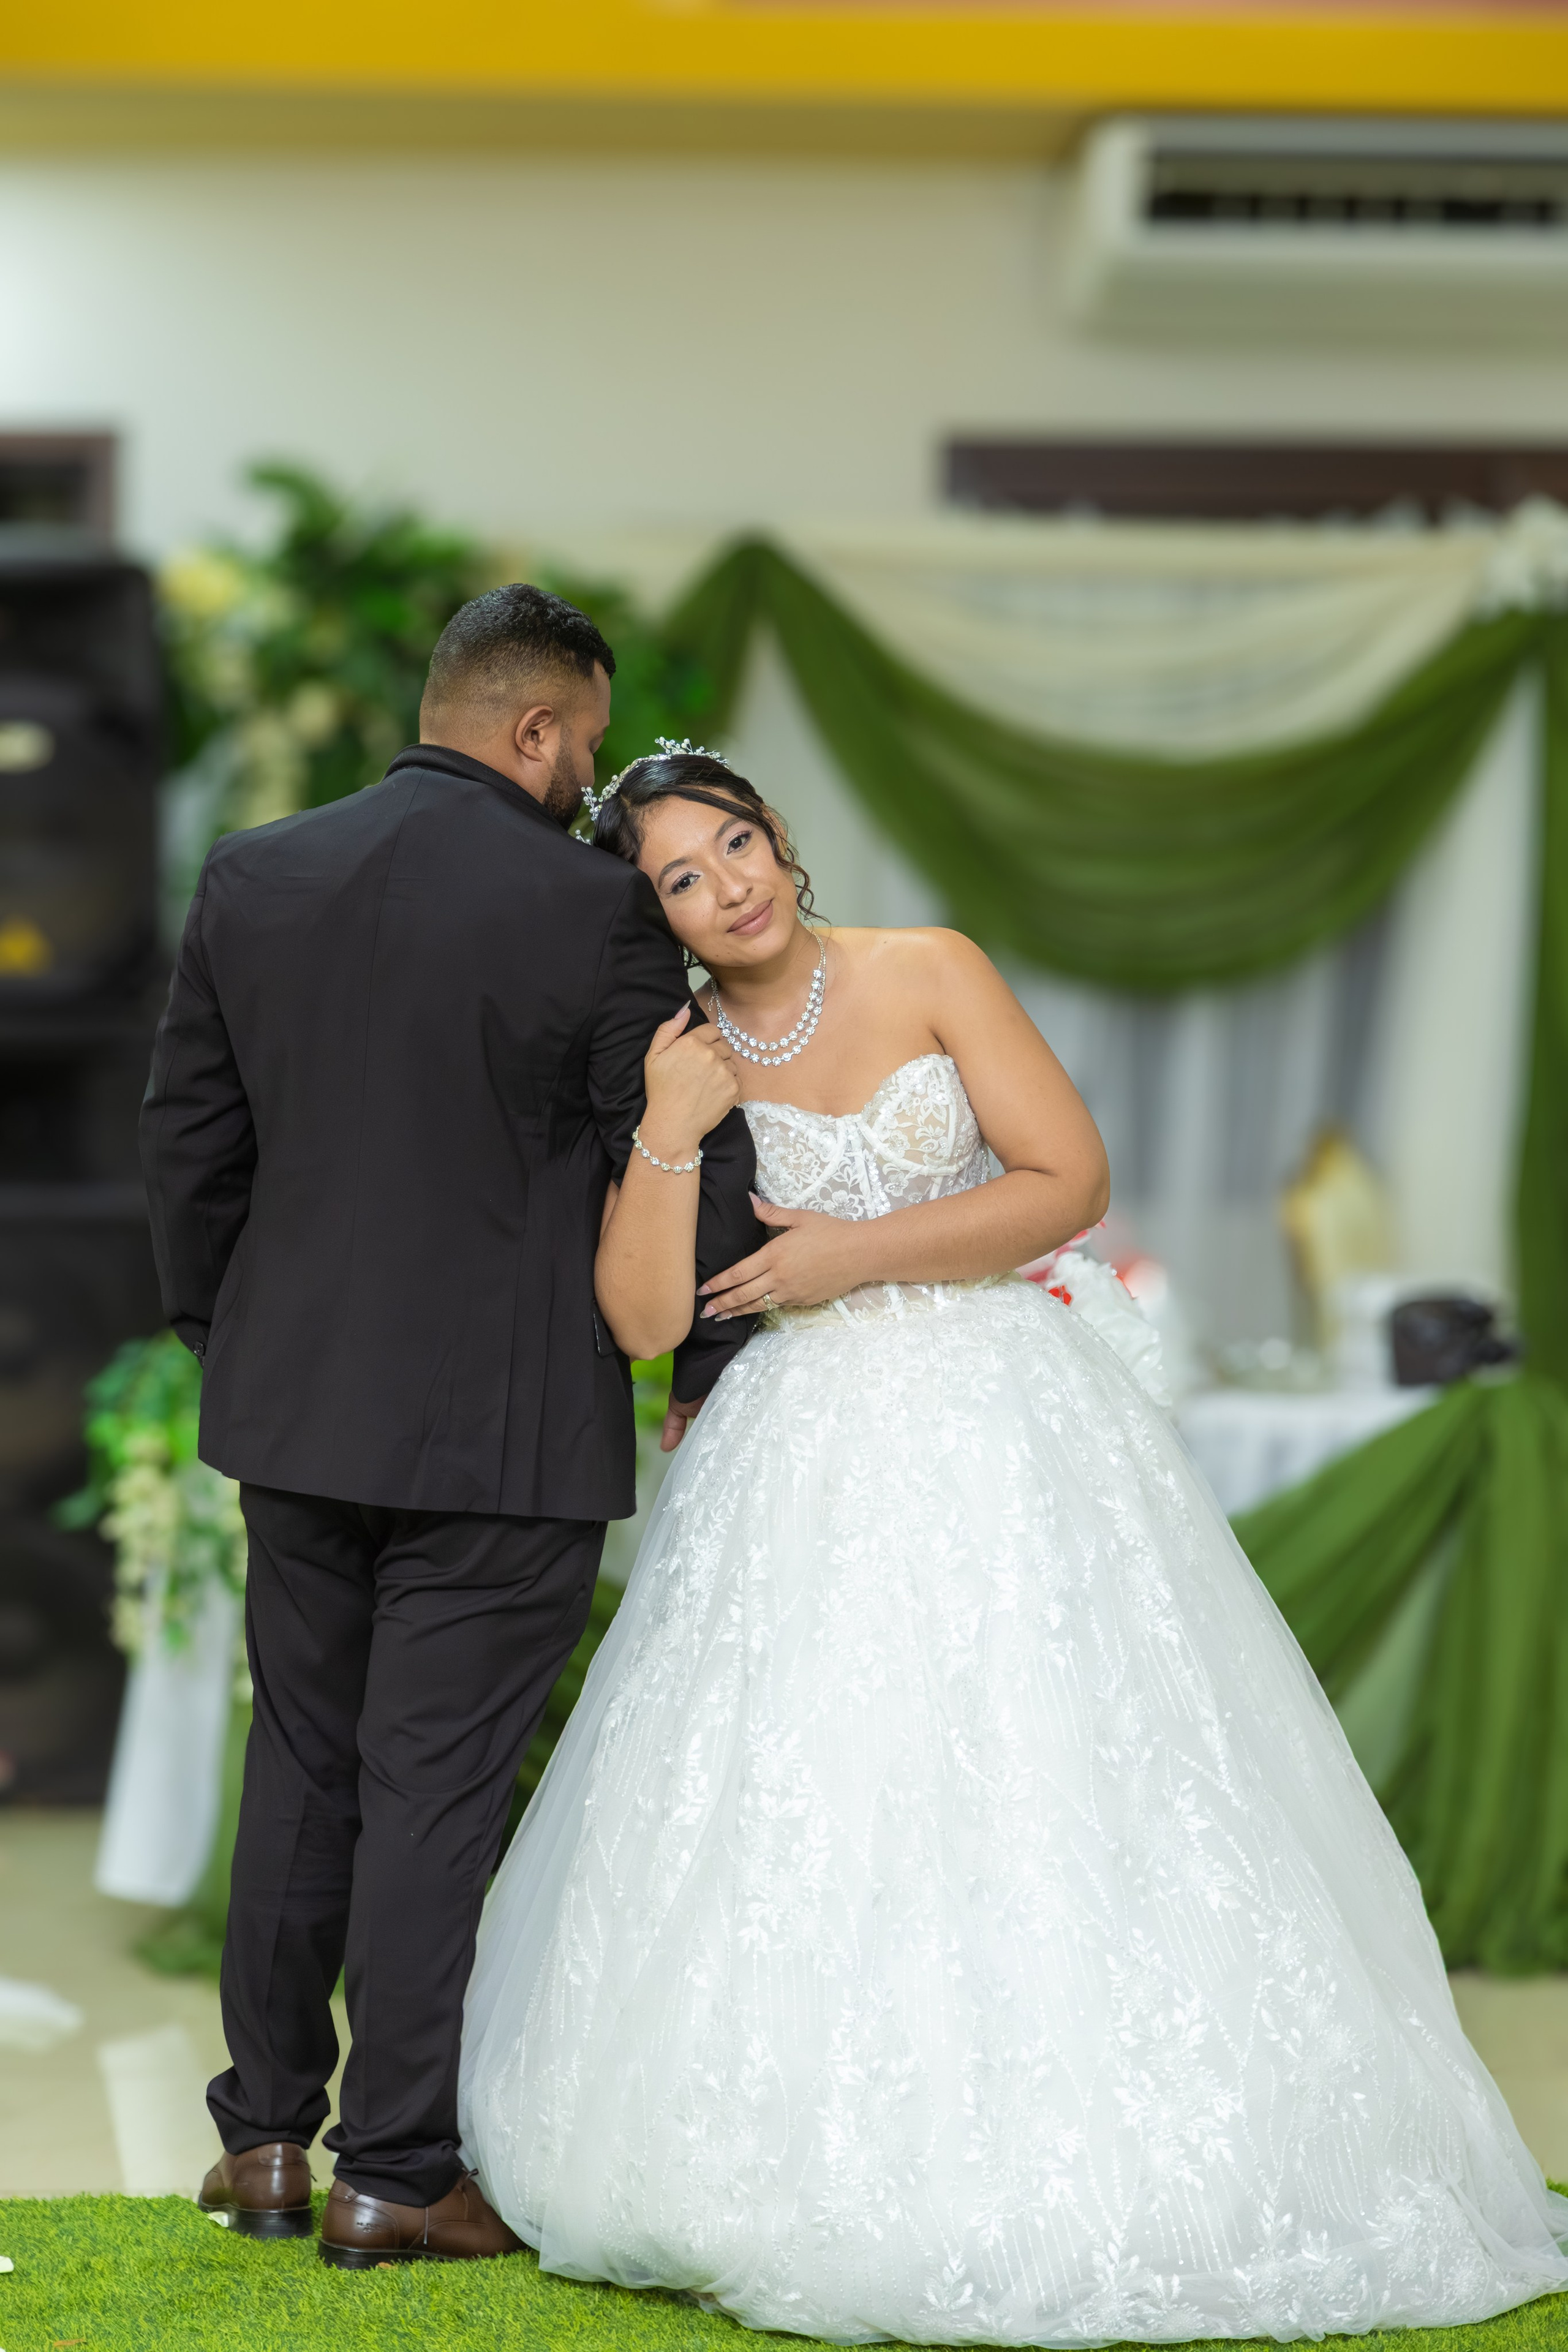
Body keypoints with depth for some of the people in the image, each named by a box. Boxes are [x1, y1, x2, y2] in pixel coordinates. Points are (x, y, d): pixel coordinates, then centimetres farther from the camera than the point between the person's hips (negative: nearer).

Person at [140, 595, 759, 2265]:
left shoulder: (250, 877, 2)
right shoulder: (591, 906, -13)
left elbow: (188, 1131, 9)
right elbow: (686, 1158, -8)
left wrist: (219, 1335, 21)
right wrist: (710, 1371, 6)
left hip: (295, 1402, 5)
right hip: (502, 1430, -5)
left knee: (299, 1772, 16)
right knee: (433, 1790, 2)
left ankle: (264, 2139, 23)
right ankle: (394, 2176, 10)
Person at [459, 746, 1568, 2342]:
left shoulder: (929, 976, 0)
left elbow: (1071, 1181, -5)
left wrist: (859, 1254, -10)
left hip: (1003, 1431, -1)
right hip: (805, 1468, 1)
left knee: (1038, 1781, -4)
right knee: (792, 1807, -5)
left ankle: (1075, 2170, 4)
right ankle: (836, 2167, 7)